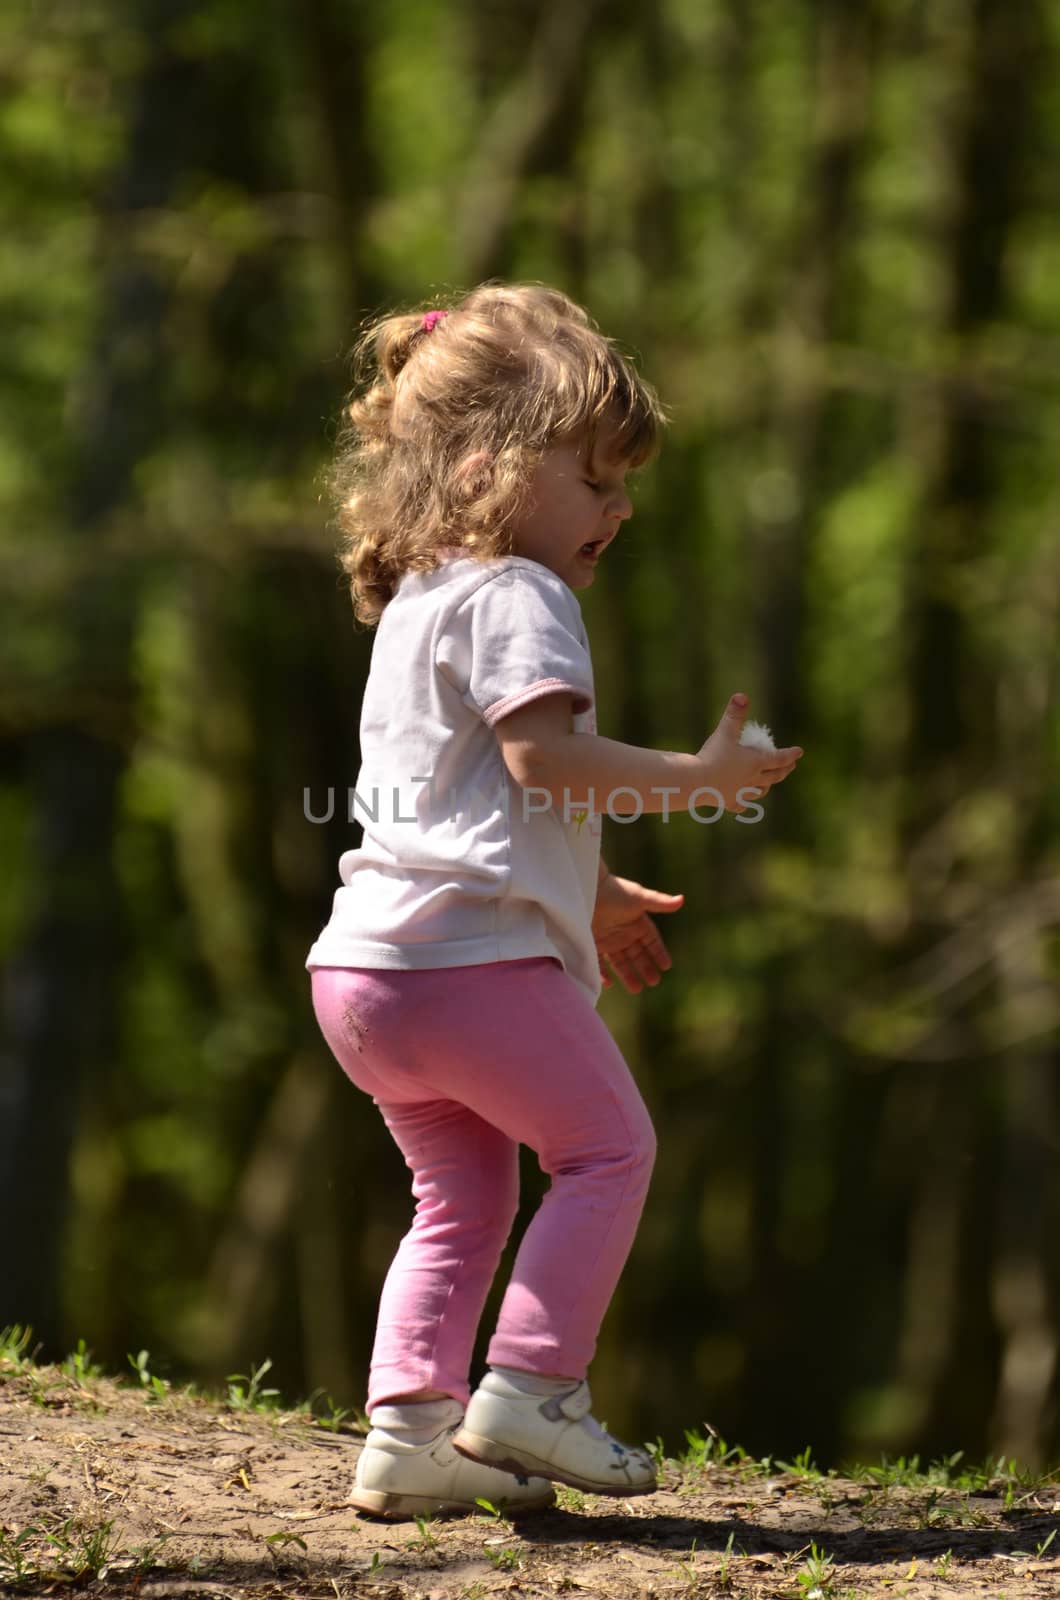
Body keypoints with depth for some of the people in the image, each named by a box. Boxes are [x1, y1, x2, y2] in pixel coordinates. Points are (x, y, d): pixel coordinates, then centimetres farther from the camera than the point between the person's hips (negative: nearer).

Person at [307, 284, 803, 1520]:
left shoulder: (418, 604, 25)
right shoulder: (515, 597, -8)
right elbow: (542, 757, -21)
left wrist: (590, 897, 37)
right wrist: (697, 778, -14)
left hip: (368, 963, 10)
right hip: (475, 954, -10)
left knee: (462, 1196, 15)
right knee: (607, 1146, 3)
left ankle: (409, 1427, 7)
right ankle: (529, 1388, -3)